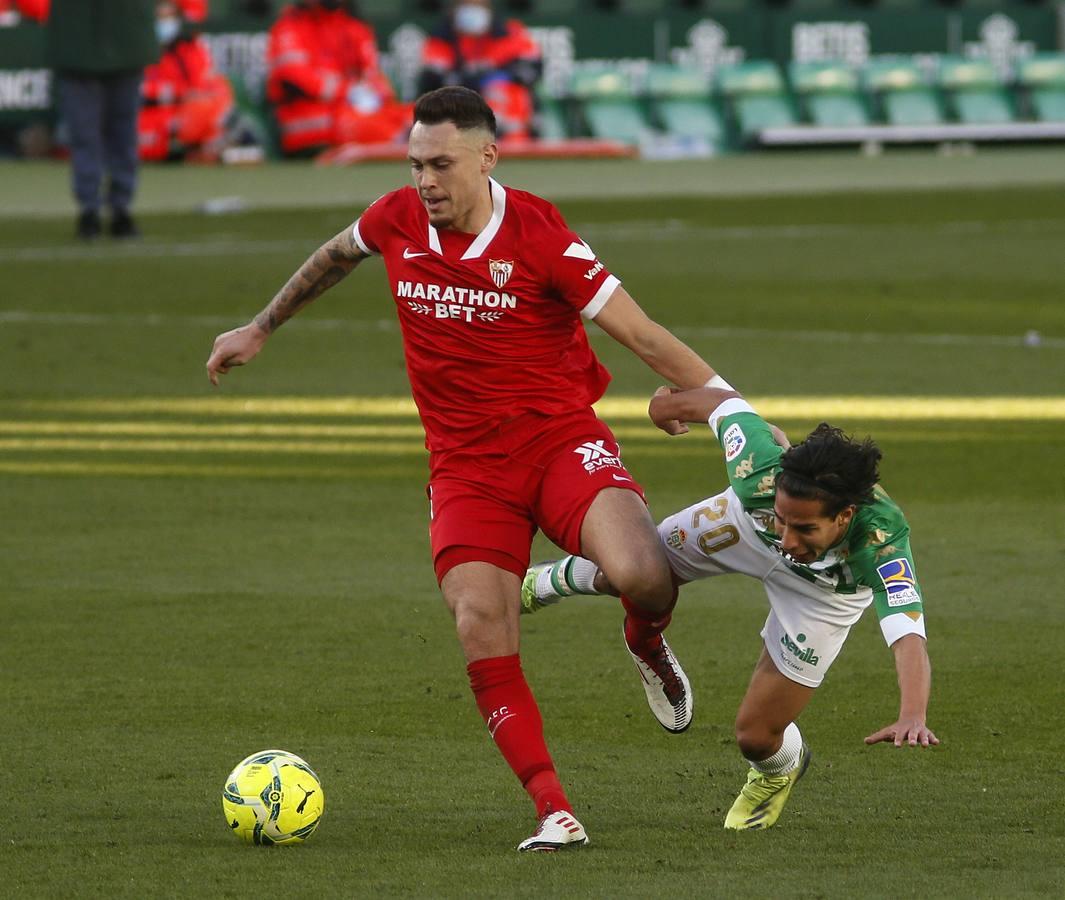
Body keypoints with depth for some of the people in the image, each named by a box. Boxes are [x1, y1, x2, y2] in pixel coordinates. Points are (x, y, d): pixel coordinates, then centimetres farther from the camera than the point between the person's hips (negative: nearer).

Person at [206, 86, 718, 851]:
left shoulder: (539, 238, -14)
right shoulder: (398, 222, 0)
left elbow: (645, 336, -12)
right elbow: (336, 256, 25)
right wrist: (260, 329, 36)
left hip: (562, 440, -3)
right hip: (466, 466, 3)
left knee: (642, 576, -29)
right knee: (481, 629, -19)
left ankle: (647, 643, 10)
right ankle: (555, 811, -12)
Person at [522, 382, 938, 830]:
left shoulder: (883, 538, -48)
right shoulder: (763, 471, -42)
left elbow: (908, 636, -58)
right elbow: (724, 401, -23)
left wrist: (912, 717, -77)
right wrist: (671, 402, 0)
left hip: (824, 591, -1)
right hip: (745, 526, 1)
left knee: (756, 736, -2)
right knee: (618, 574, 12)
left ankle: (780, 771, 38)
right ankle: (562, 579, 52)